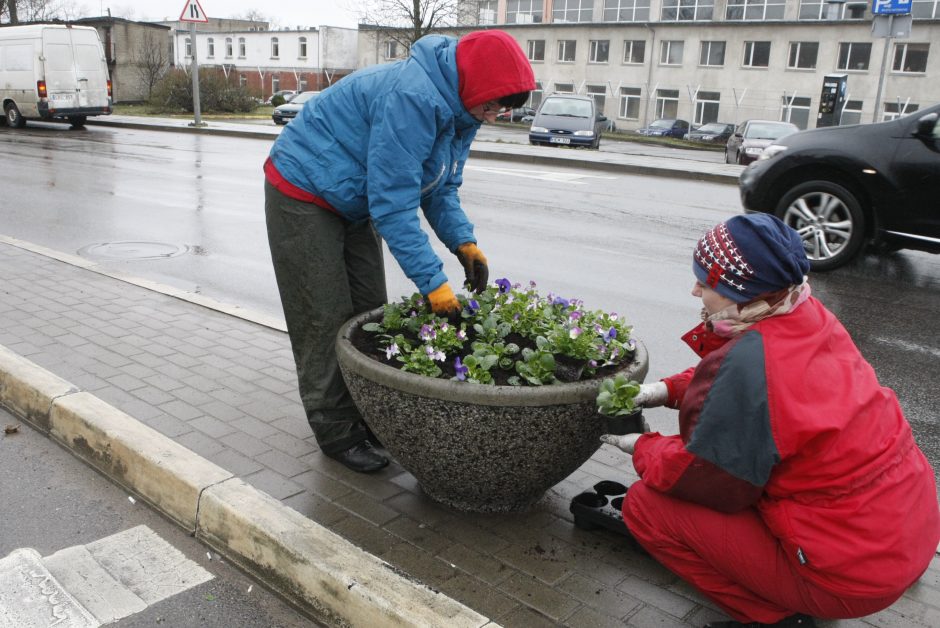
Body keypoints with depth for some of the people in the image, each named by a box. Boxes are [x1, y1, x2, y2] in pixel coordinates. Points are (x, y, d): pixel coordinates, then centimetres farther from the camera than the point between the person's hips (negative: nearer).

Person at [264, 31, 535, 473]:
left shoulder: (458, 108, -3)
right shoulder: (411, 98, -33)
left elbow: (441, 188, 3)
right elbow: (394, 204, -34)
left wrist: (463, 241, -14)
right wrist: (433, 282, -33)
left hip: (354, 203, 9)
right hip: (304, 194, -9)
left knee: (369, 313, 9)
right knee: (327, 320, -5)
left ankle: (366, 416, 22)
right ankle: (336, 433, 8)